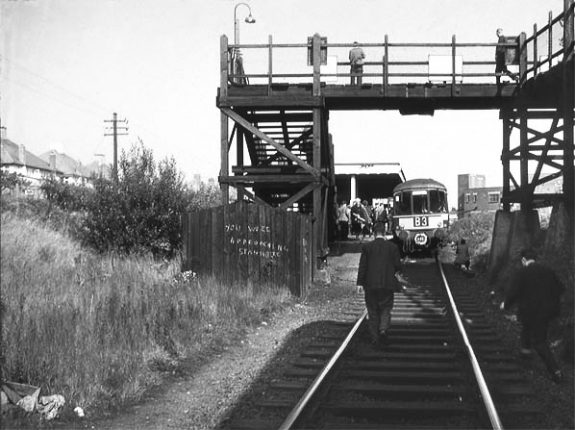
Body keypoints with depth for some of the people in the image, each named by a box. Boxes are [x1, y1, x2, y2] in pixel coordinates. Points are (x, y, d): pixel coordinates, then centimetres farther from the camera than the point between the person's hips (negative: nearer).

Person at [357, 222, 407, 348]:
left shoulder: (366, 247, -2)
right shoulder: (392, 247, 0)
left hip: (371, 285, 0)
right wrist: (397, 274, 24)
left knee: (373, 311, 9)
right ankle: (383, 329, -16)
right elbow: (397, 265, 3)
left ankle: (375, 338, 8)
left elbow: (362, 265, -4)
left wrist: (360, 283, -2)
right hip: (387, 284, 0)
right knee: (386, 309, 10)